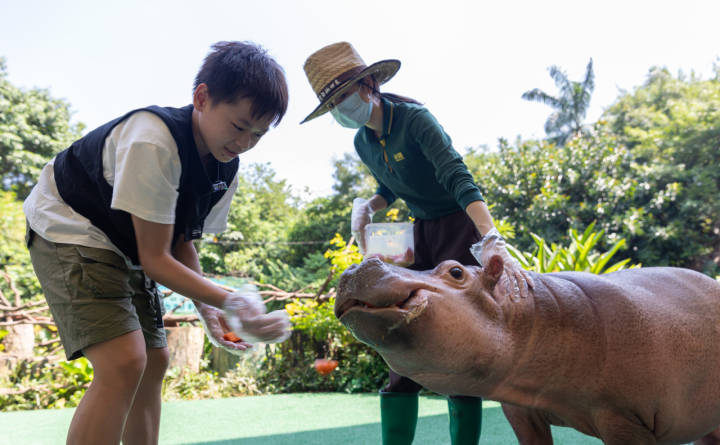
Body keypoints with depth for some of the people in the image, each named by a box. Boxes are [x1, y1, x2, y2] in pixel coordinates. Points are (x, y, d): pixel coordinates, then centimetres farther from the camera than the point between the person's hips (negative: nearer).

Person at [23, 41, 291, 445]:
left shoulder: (226, 169, -5)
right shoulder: (153, 142, -31)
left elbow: (181, 241, 3)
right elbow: (155, 259, -27)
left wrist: (207, 308, -12)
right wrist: (231, 302, -34)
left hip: (124, 248, 9)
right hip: (68, 229, -9)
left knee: (155, 360, 9)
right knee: (125, 362, -22)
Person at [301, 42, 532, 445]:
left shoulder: (415, 119, -18)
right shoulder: (363, 143, 5)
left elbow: (460, 181, -29)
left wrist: (494, 244, -41)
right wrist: (366, 206, -2)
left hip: (462, 227, -7)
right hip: (421, 234, 7)